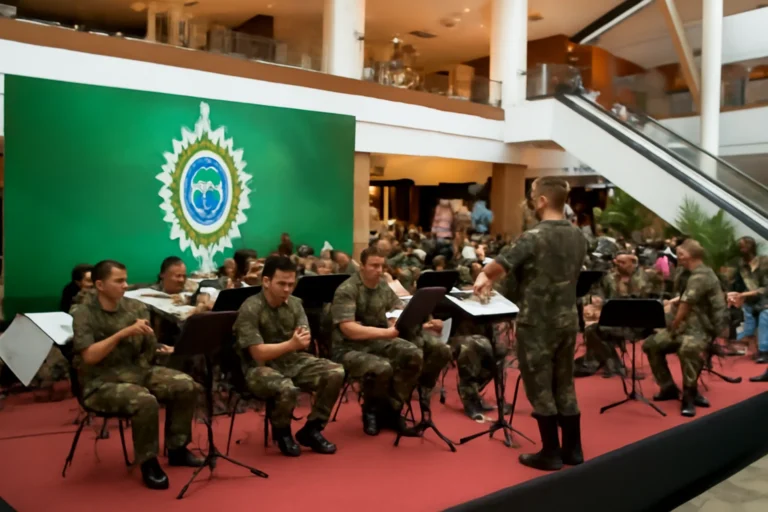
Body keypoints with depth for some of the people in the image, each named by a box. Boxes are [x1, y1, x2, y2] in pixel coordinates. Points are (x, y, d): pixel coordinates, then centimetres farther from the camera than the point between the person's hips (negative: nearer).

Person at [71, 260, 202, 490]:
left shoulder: (135, 307, 3)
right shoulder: (83, 314, -9)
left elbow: (149, 351, 5)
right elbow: (89, 356, -22)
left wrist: (146, 336, -16)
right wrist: (124, 333, -26)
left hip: (137, 372, 6)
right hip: (102, 383, -5)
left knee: (186, 386, -12)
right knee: (145, 402, -33)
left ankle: (177, 448, 5)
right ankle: (148, 462, -11)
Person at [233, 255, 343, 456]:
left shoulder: (294, 304, 3)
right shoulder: (250, 309, -17)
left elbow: (304, 342, -3)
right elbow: (259, 354, -21)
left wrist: (302, 339, -28)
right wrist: (291, 344, -32)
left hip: (293, 361, 6)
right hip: (260, 368, -6)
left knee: (336, 373, -15)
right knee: (287, 389, -37)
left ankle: (311, 429, 2)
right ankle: (281, 432, -2)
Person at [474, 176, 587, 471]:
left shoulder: (534, 237, -18)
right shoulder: (578, 237, 6)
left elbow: (498, 267, -18)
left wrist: (484, 277, 5)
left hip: (537, 322, -7)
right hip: (567, 319, 7)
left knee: (540, 388, 4)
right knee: (565, 386, 15)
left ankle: (550, 454, 11)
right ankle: (573, 449, 22)